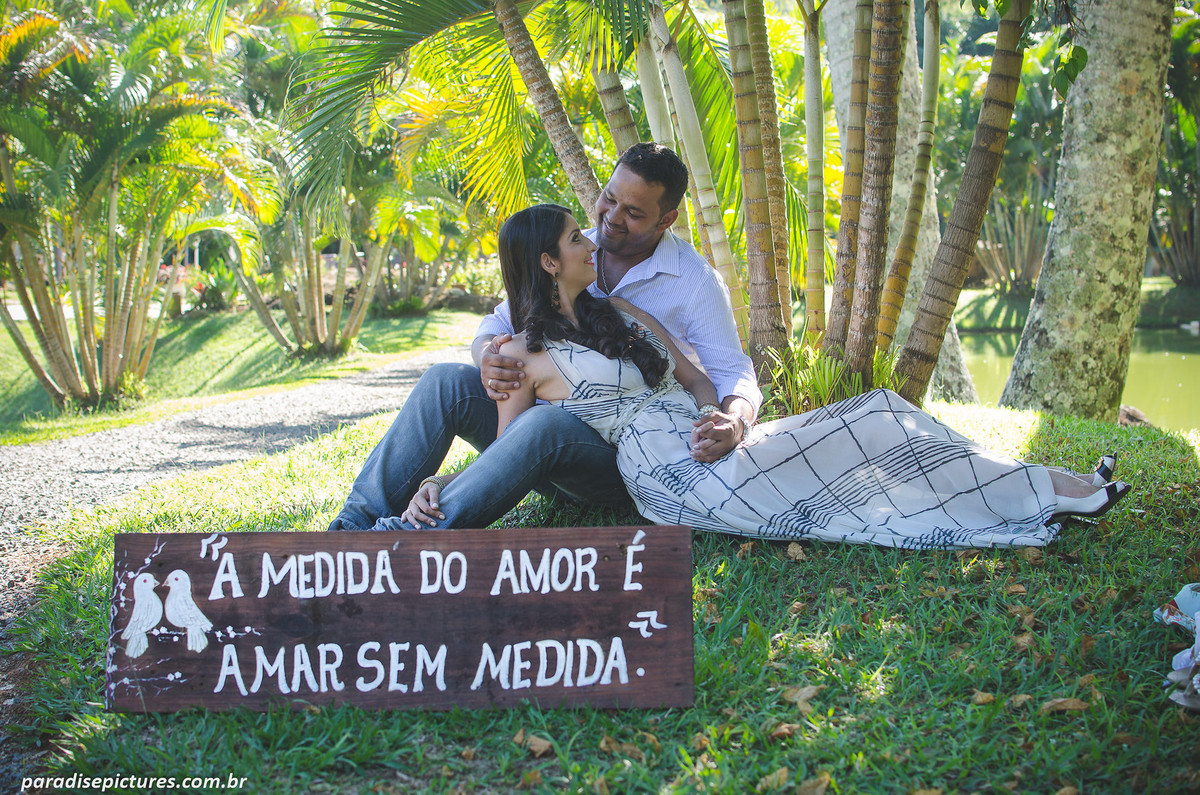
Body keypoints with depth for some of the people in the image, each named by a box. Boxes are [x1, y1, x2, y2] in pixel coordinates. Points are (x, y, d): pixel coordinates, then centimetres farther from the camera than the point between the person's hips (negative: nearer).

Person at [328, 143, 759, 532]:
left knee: (545, 423, -38)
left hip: (621, 455, -5)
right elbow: (499, 324, 6)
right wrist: (488, 357, -22)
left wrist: (734, 421, -32)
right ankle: (359, 521, -25)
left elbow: (734, 373, -5)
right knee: (446, 381, -19)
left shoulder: (695, 281, -5)